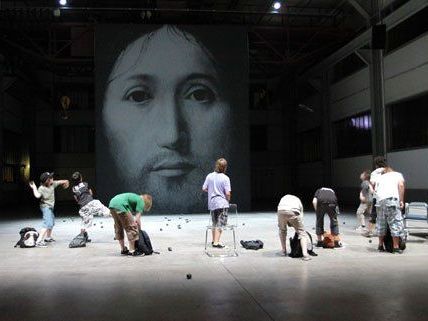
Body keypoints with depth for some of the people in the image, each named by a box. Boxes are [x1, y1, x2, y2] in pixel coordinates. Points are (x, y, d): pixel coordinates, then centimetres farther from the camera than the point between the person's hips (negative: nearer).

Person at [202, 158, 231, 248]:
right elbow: (228, 193, -15)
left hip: (211, 203, 5)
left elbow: (204, 189, 5)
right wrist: (228, 200, 4)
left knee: (215, 223, 19)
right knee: (220, 224, 0)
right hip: (222, 204, -5)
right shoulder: (225, 178, -12)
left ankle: (214, 240, 30)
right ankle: (216, 242, -5)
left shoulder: (209, 176, 1)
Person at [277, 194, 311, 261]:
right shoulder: (298, 200, 38)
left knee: (282, 230, 29)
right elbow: (301, 216, 34)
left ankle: (284, 251, 32)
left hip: (281, 211, 1)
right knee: (302, 233, 11)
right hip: (293, 212, -1)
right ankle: (305, 254, -5)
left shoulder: (284, 198, 42)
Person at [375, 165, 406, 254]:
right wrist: (401, 200, -1)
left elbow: (376, 189, 20)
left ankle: (380, 246, 23)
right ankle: (396, 247, -3)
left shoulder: (381, 177, 31)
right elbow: (401, 185, 1)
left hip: (380, 200, 5)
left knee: (381, 224, 15)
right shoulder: (398, 174, 20)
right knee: (396, 223, -1)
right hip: (392, 198, -4)